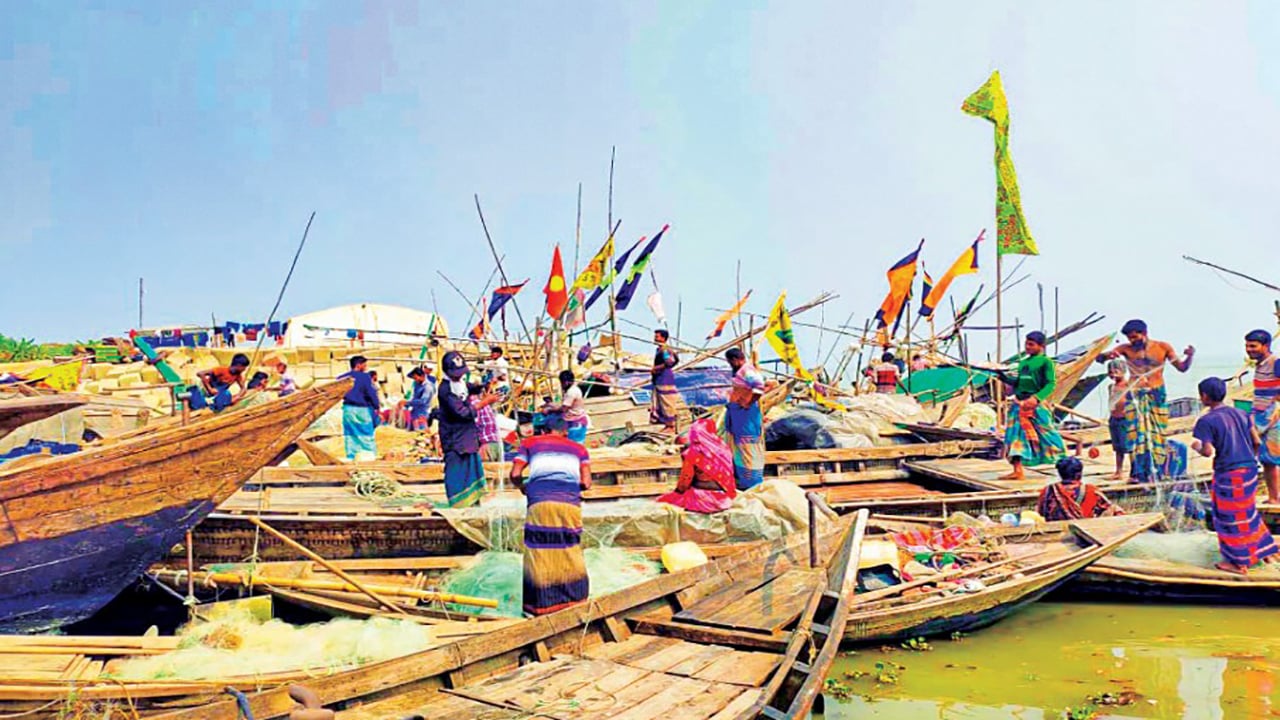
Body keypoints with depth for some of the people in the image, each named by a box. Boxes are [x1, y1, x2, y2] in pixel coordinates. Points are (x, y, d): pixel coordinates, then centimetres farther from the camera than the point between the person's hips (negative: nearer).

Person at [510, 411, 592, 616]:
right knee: (570, 552, 13)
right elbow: (586, 483, 13)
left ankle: (539, 604, 9)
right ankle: (573, 598, 18)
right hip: (569, 503, 1)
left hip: (540, 501, -1)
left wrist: (522, 487, 31)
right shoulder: (579, 449, 25)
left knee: (539, 553, 5)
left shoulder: (530, 443, 22)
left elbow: (515, 474, 11)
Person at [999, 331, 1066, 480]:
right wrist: (1004, 377, 5)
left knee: (1045, 434, 0)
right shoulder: (1023, 362, 16)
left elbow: (1051, 384, -11)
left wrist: (1036, 398, -24)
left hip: (1037, 405, -6)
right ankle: (1018, 471, 1)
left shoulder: (1046, 362, -3)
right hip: (1019, 404, 6)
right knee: (1015, 435, -1)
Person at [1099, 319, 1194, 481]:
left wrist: (1189, 356, -14)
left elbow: (1182, 367, 6)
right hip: (1135, 396, -1)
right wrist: (1107, 355, -25)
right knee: (1137, 433, -9)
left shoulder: (1163, 347, 3)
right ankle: (1139, 473, -8)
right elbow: (1099, 358, -2)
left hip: (1157, 395, 1)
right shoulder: (1126, 349, 2)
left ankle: (1157, 472, 11)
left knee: (1157, 434, 2)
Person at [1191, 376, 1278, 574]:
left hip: (1228, 474, -7)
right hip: (1249, 469, 7)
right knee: (1248, 512, 23)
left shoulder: (1206, 421, -15)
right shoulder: (1240, 414, 5)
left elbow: (1208, 452, -20)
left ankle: (1238, 562, 19)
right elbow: (1256, 442, 8)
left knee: (1231, 517, 8)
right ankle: (1263, 550, 33)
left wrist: (1196, 447, 0)